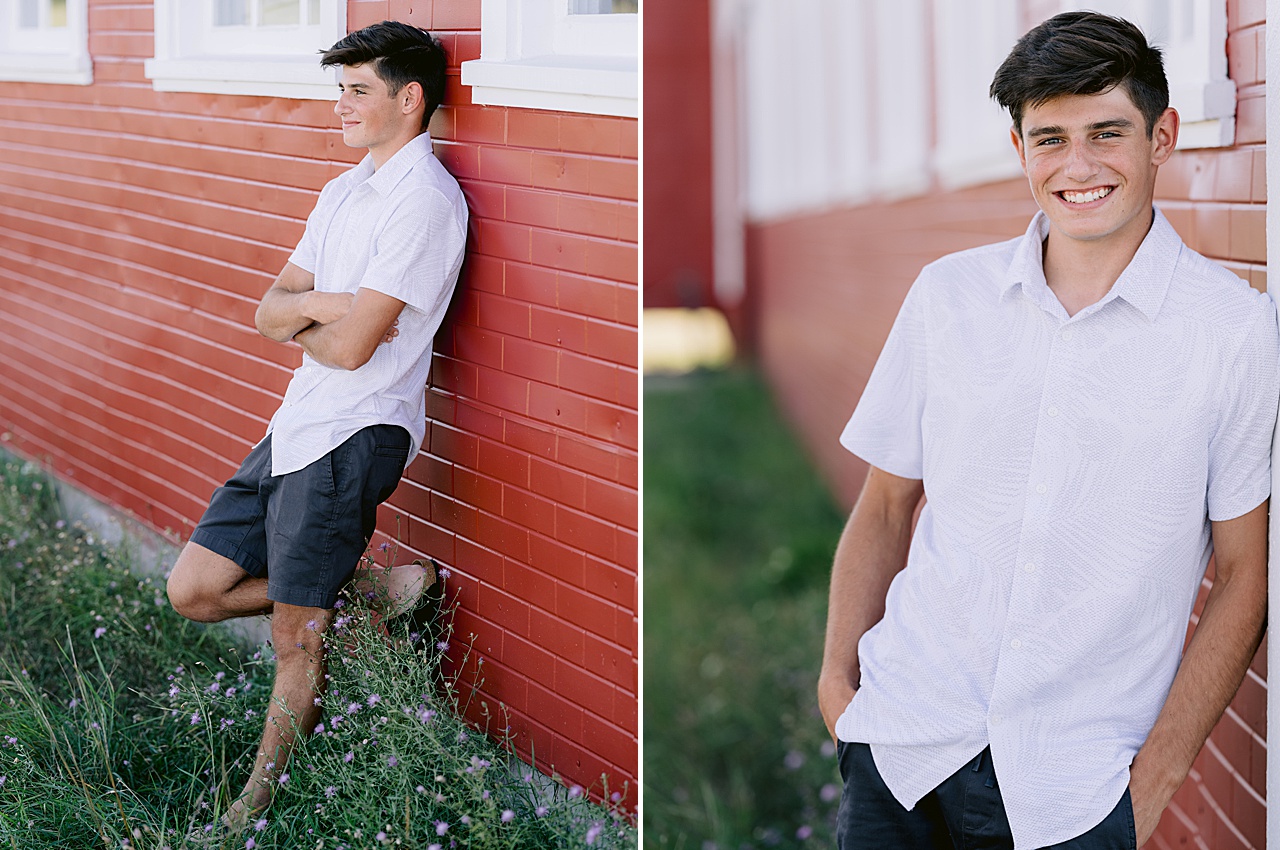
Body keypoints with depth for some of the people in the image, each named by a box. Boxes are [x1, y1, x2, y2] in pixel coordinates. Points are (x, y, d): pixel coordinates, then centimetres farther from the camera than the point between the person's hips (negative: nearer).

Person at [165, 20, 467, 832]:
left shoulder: (425, 200, -15)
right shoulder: (344, 192, 15)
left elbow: (349, 346, -20)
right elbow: (270, 313, 11)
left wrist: (303, 323, 0)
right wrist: (326, 306, -10)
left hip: (353, 436, -9)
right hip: (296, 428, 9)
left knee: (296, 644, 1)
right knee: (194, 590, 8)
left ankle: (263, 797, 17)